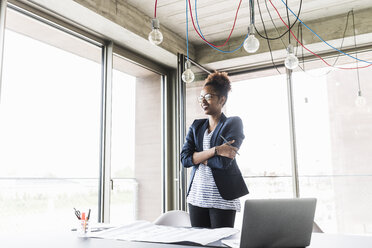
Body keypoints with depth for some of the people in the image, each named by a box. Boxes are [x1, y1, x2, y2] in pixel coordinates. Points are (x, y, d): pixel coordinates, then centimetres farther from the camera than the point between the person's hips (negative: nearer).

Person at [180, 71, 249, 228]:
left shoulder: (233, 123, -3)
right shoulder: (196, 126, 12)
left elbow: (224, 162, -16)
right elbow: (184, 159, -2)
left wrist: (198, 157, -3)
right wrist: (215, 150, -13)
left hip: (222, 199, -5)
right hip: (196, 197, 5)